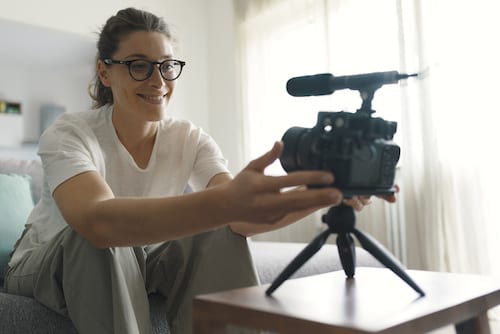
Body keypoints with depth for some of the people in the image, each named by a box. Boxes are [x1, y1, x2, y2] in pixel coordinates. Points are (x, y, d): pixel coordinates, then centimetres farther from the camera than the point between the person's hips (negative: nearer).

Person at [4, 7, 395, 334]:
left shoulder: (190, 139, -13)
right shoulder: (67, 135, -25)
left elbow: (239, 218, -29)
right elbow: (97, 220, -48)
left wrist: (319, 194, -49)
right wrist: (224, 201, -63)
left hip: (135, 264, 3)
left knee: (220, 230, -25)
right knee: (103, 243, -37)